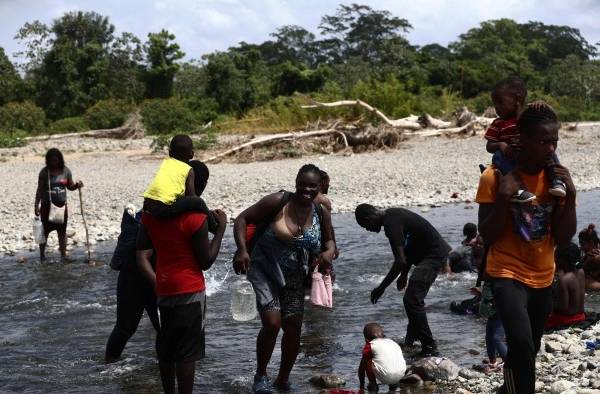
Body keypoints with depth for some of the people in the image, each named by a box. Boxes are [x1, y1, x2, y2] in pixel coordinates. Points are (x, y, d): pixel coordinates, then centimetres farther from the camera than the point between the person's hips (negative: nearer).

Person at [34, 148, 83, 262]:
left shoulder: (66, 171, -1)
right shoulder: (44, 172, -8)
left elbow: (70, 186, 9)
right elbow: (40, 190, -5)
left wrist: (77, 185, -12)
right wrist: (36, 205, -9)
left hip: (61, 205, 2)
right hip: (47, 205, -2)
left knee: (62, 231, 7)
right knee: (45, 231, 6)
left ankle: (63, 255, 14)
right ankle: (42, 255, 17)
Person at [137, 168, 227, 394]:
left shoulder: (150, 214, 2)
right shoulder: (195, 218, -16)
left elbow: (142, 257, 0)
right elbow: (206, 262, -9)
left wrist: (157, 284, 4)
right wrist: (221, 229, -3)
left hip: (164, 292, 6)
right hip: (190, 293, -6)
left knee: (166, 350, 16)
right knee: (187, 353, 1)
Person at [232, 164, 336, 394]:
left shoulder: (322, 214, -2)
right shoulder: (278, 202, -16)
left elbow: (329, 241, 14)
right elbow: (242, 219, -13)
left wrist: (329, 252, -11)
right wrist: (242, 250, -27)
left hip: (294, 278, 5)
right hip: (265, 271, -5)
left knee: (293, 329, 6)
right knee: (272, 323, -17)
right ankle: (260, 375, 7)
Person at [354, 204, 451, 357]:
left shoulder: (391, 224, -21)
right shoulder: (392, 215, 11)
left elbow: (400, 261, -25)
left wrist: (381, 288, -18)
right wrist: (404, 274, 25)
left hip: (434, 255, -11)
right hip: (435, 253, 11)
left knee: (412, 300, -14)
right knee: (412, 298, 18)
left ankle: (429, 348, -11)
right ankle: (410, 342, 30)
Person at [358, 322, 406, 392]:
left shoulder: (370, 345, 13)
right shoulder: (392, 342, 28)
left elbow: (362, 367, 20)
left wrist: (361, 385, 32)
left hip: (385, 377, -6)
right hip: (400, 375, 6)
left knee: (367, 361, 15)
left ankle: (373, 384, 8)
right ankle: (393, 384, 22)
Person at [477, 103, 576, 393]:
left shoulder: (556, 177, -1)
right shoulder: (495, 177, -14)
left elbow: (564, 239, 0)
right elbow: (487, 236, -12)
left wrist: (570, 196, -14)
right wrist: (503, 198, -26)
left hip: (543, 278, 5)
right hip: (507, 275, -5)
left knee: (529, 350, 18)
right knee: (522, 344, -28)